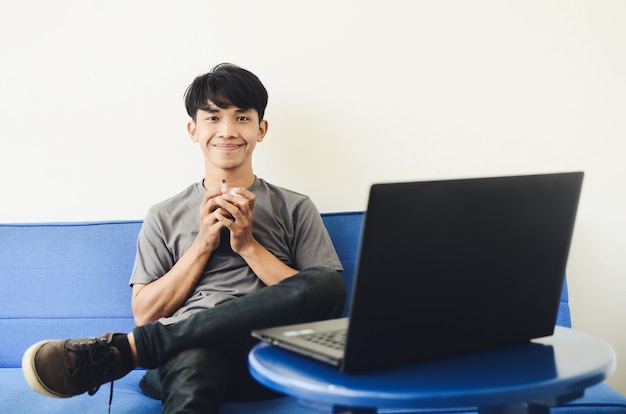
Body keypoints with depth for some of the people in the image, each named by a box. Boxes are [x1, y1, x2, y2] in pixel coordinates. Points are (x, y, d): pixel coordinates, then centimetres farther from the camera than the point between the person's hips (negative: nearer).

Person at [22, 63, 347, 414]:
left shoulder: (296, 209, 16)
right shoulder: (165, 217, 19)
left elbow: (318, 295, 6)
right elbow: (145, 314, 10)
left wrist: (248, 244, -2)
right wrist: (203, 243, 1)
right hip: (189, 349, -3)